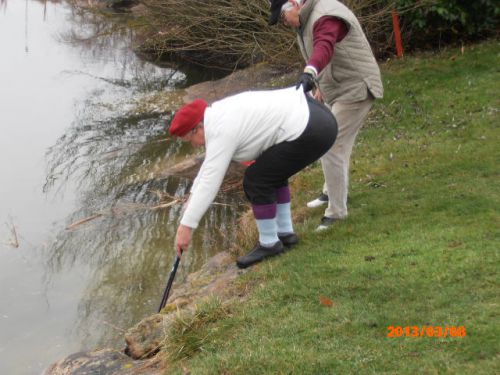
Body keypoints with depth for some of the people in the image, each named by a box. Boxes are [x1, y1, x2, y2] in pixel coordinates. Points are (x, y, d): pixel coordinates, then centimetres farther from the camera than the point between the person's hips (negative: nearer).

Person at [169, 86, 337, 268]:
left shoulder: (221, 131, -13)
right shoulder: (219, 115, 15)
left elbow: (210, 182, -15)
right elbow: (211, 162, 27)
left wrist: (185, 227, -12)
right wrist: (193, 196, 29)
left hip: (310, 131, -10)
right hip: (313, 114, 10)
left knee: (256, 181, -2)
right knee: (272, 172, 24)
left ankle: (269, 243, 11)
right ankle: (285, 233, 29)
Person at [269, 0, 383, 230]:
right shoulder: (306, 20, 10)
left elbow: (324, 48, -46)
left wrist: (308, 73, -63)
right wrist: (320, 87, 24)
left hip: (354, 91, -11)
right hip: (336, 91, 11)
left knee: (332, 149, -12)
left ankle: (337, 211, -1)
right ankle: (331, 193, 42)